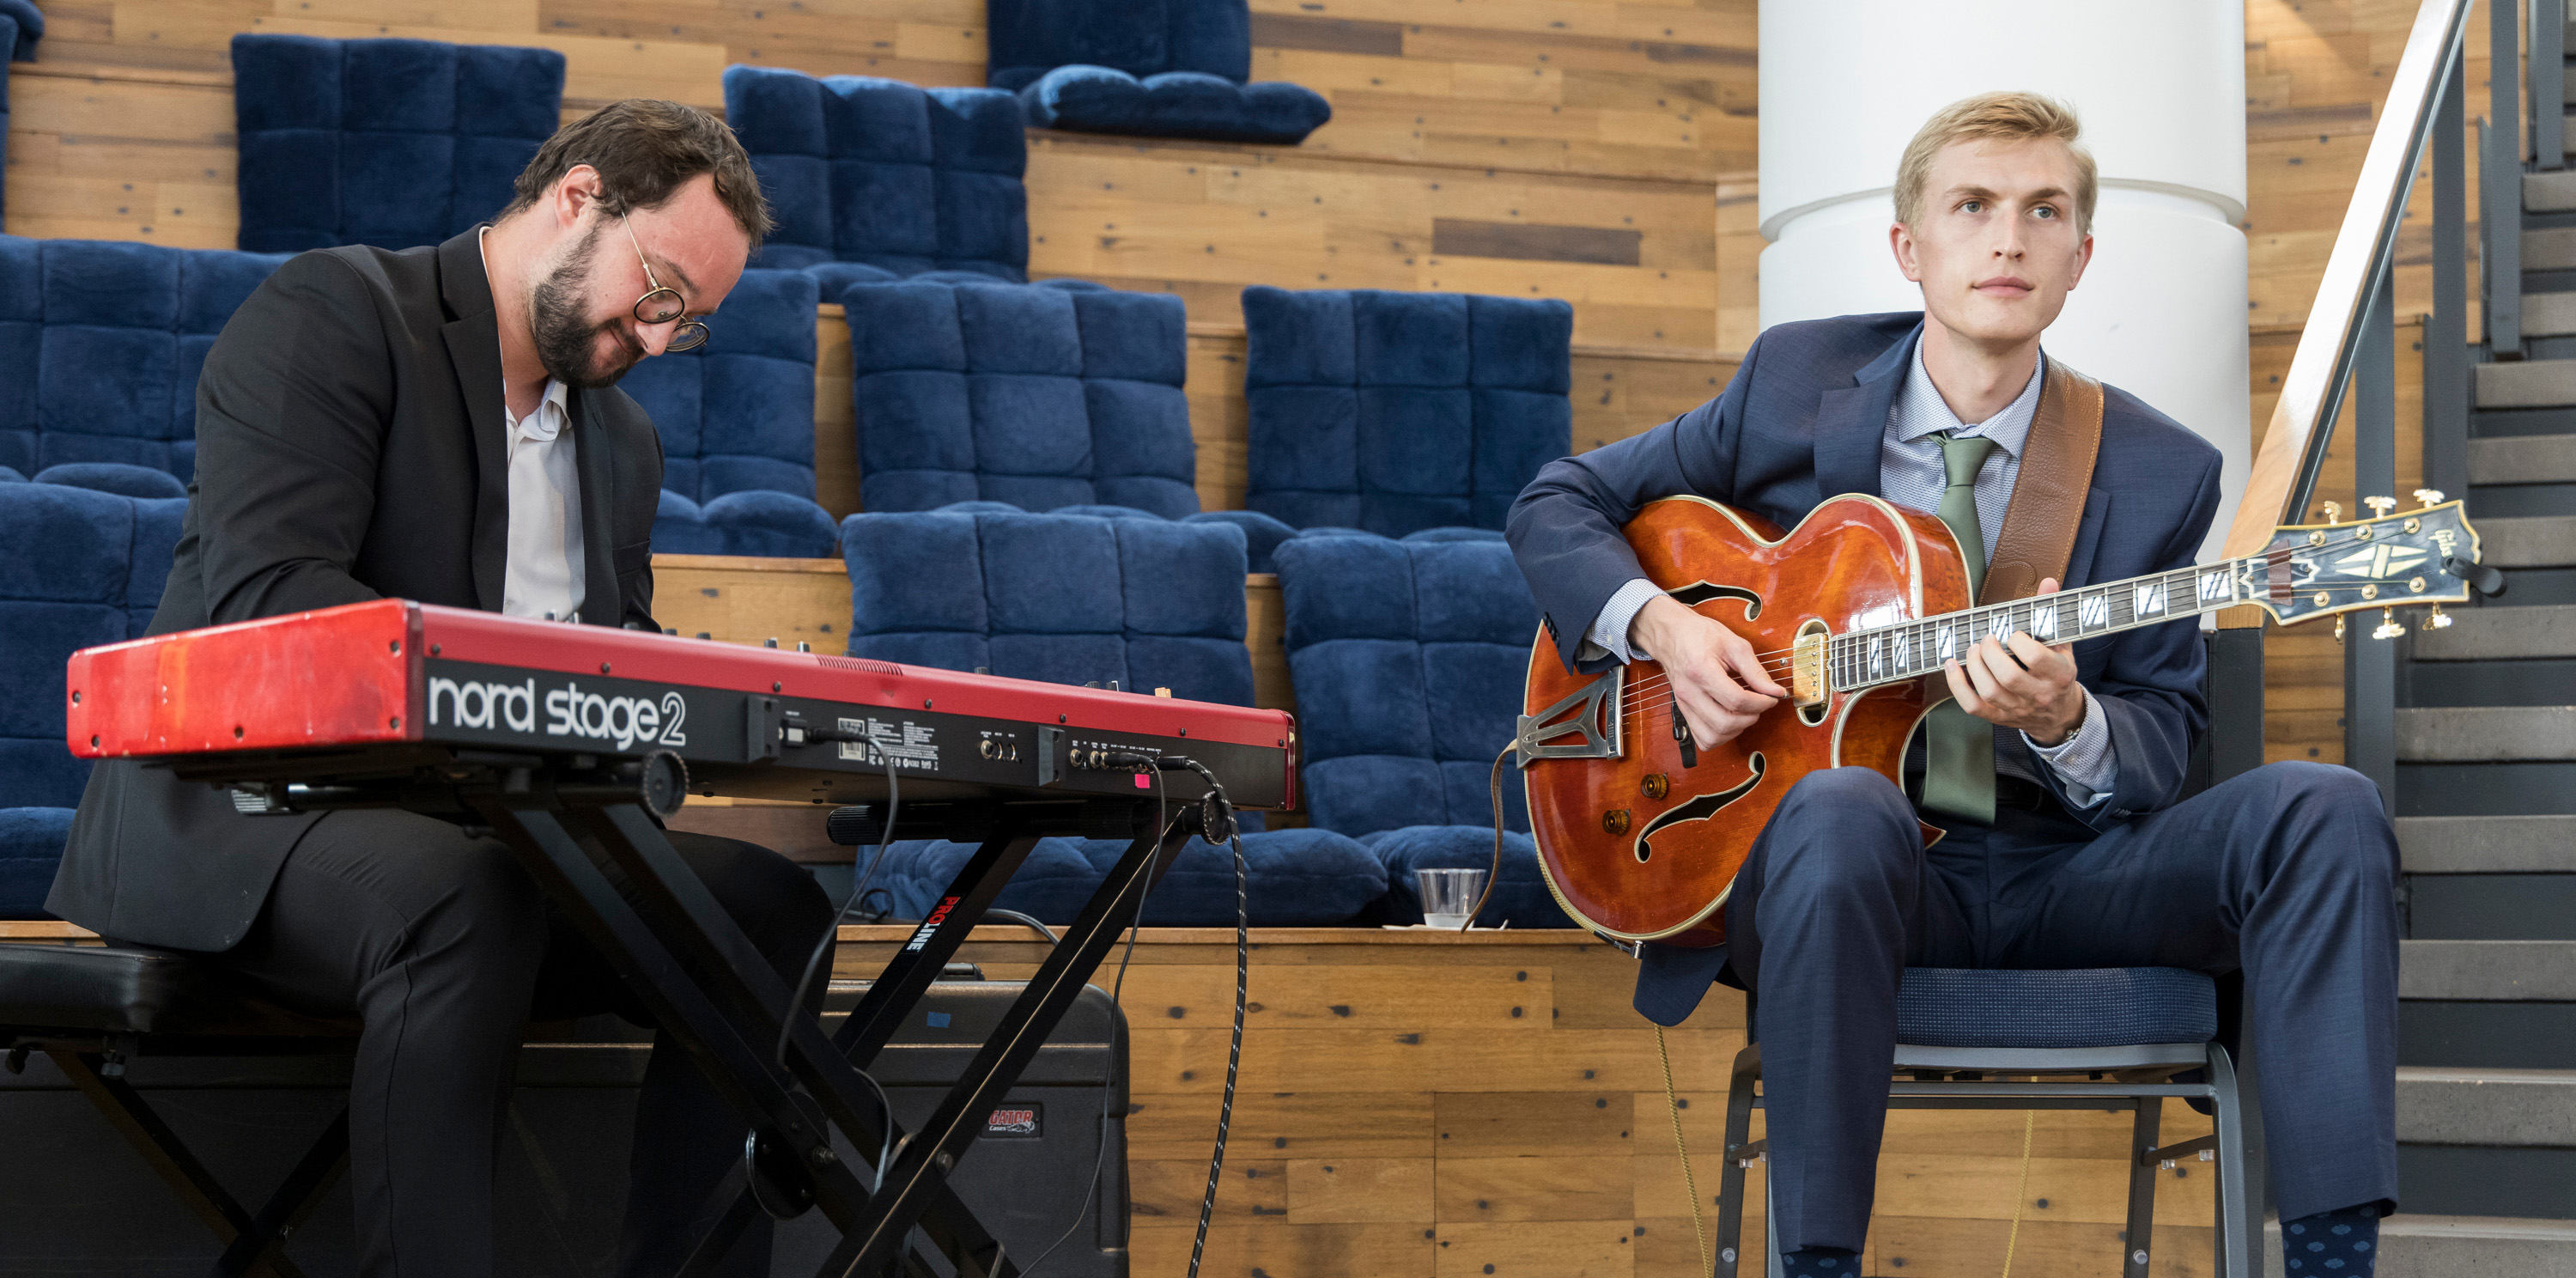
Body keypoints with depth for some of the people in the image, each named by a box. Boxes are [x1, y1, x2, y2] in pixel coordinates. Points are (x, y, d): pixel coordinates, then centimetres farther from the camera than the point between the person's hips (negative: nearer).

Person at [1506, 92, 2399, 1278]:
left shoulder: (2158, 472, 3)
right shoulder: (1794, 382, 4)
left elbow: (2162, 746, 3)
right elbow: (1557, 501, 12)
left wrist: (2065, 723, -22)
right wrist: (1658, 625, -9)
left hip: (2054, 868, 2)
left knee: (2323, 807, -24)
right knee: (1840, 811, -39)